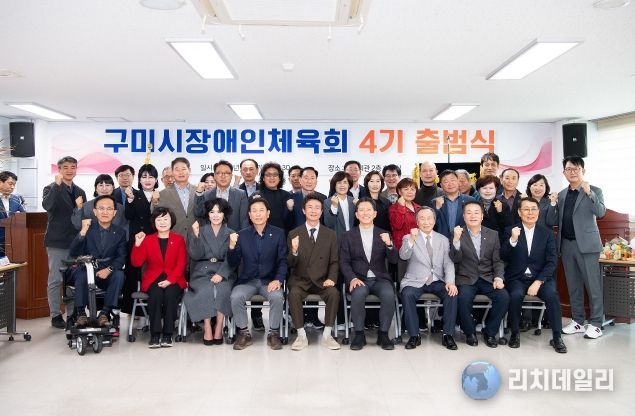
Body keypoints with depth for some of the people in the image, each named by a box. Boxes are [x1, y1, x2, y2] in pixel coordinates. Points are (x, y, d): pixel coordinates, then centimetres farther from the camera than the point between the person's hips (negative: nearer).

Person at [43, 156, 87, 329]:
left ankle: (73, 313, 18)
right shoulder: (51, 188, -2)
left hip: (76, 241, 5)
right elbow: (47, 205, -23)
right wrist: (57, 184, -27)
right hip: (57, 241, -5)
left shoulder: (80, 192, 14)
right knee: (55, 280, 1)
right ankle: (55, 315, 11)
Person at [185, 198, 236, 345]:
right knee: (206, 290, -31)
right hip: (202, 272, 0)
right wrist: (196, 235, -14)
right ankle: (207, 328, -21)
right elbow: (195, 256, -2)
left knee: (222, 290, -30)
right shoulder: (199, 231, 10)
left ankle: (218, 327, -20)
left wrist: (221, 274, -16)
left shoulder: (230, 234, 11)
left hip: (224, 273, 0)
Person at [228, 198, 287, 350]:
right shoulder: (242, 235, 4)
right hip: (247, 280, 1)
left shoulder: (278, 233, 2)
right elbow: (234, 264, 2)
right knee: (235, 297, -27)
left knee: (277, 297, -30)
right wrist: (232, 246, -16)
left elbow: (282, 261, 0)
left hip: (269, 280, -1)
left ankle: (273, 333, -6)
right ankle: (244, 333, -4)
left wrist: (278, 280, -17)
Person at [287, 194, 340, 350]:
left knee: (334, 293, -29)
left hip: (321, 281, 1)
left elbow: (334, 262, 8)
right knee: (294, 294, -32)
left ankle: (327, 335, -16)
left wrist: (331, 279, -11)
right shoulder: (294, 234, 5)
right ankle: (301, 336, -19)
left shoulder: (330, 235, 9)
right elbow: (290, 264, 0)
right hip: (300, 280, -1)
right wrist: (294, 251, -22)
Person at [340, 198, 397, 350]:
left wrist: (389, 245, -20)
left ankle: (383, 334, -13)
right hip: (358, 279, -1)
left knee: (389, 294, -30)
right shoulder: (348, 236, 9)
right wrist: (352, 278, -15)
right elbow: (344, 262, 4)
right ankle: (359, 334, -17)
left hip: (380, 278, 1)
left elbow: (393, 260, 1)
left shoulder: (383, 234, 11)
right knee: (358, 294, -33)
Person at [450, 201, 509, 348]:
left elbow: (497, 260, 7)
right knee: (464, 298, -31)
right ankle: (469, 332, -3)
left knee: (504, 297, -23)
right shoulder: (458, 234, -1)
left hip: (488, 278, 3)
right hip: (466, 279, -2)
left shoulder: (493, 235, 7)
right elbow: (455, 259, -11)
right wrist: (456, 240, -27)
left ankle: (489, 332, 0)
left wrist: (499, 277, -10)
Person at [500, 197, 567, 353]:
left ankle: (557, 337, -11)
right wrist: (512, 240, -22)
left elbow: (552, 262, -2)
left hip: (541, 277, 1)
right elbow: (502, 257, -5)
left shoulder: (547, 233, 6)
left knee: (551, 294, -28)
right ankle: (515, 334, -9)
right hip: (517, 278, -1)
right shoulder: (510, 231, 4)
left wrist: (538, 282, -15)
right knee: (516, 294, -31)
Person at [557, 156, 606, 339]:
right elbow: (558, 220, 13)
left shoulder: (594, 191, 0)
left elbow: (600, 212, -16)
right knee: (573, 285, 10)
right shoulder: (561, 194, 14)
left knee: (593, 284, -2)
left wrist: (589, 193, -26)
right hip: (567, 244, 5)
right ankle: (577, 321, 20)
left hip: (586, 244, -5)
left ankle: (596, 324, 6)